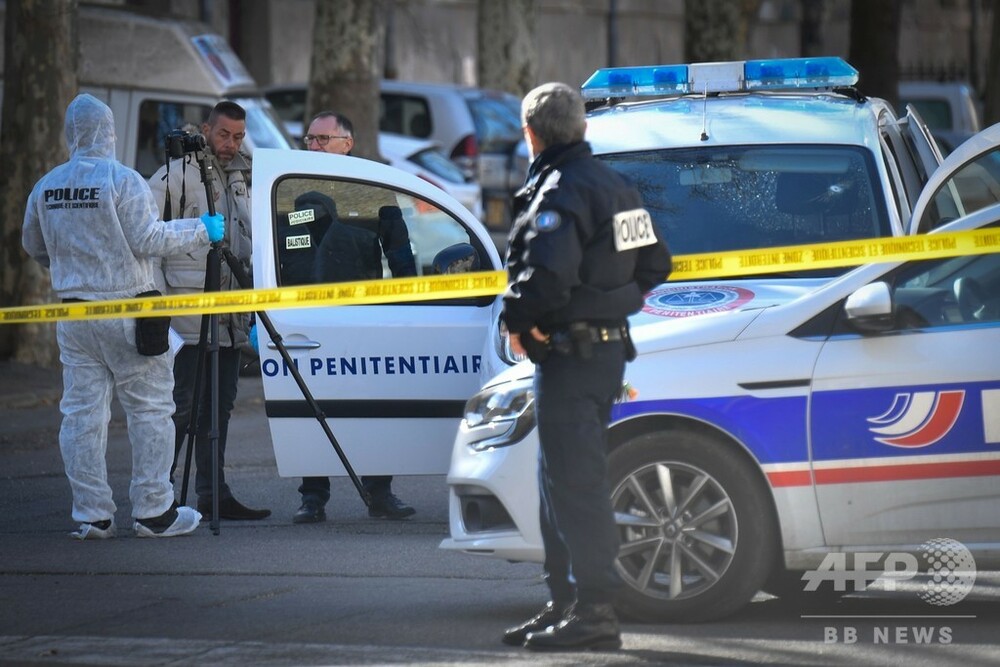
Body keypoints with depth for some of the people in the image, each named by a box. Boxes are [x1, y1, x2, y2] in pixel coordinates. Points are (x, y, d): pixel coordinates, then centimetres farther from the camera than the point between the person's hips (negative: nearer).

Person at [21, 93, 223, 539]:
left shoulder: (46, 187, 7)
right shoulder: (122, 181, -11)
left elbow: (33, 246, 19)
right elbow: (148, 239, -15)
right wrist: (201, 231, -3)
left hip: (73, 314, 5)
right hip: (126, 313, -5)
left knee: (81, 412, 6)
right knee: (150, 410, 4)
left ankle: (91, 515, 4)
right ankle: (153, 511, 4)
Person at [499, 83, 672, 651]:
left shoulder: (560, 191, -16)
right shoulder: (615, 184, 15)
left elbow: (547, 272, -29)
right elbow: (655, 264, 21)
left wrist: (518, 320, -13)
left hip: (571, 354, -10)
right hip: (610, 344, 10)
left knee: (576, 482, -9)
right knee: (565, 480, 17)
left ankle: (594, 610, -10)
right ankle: (568, 602, 24)